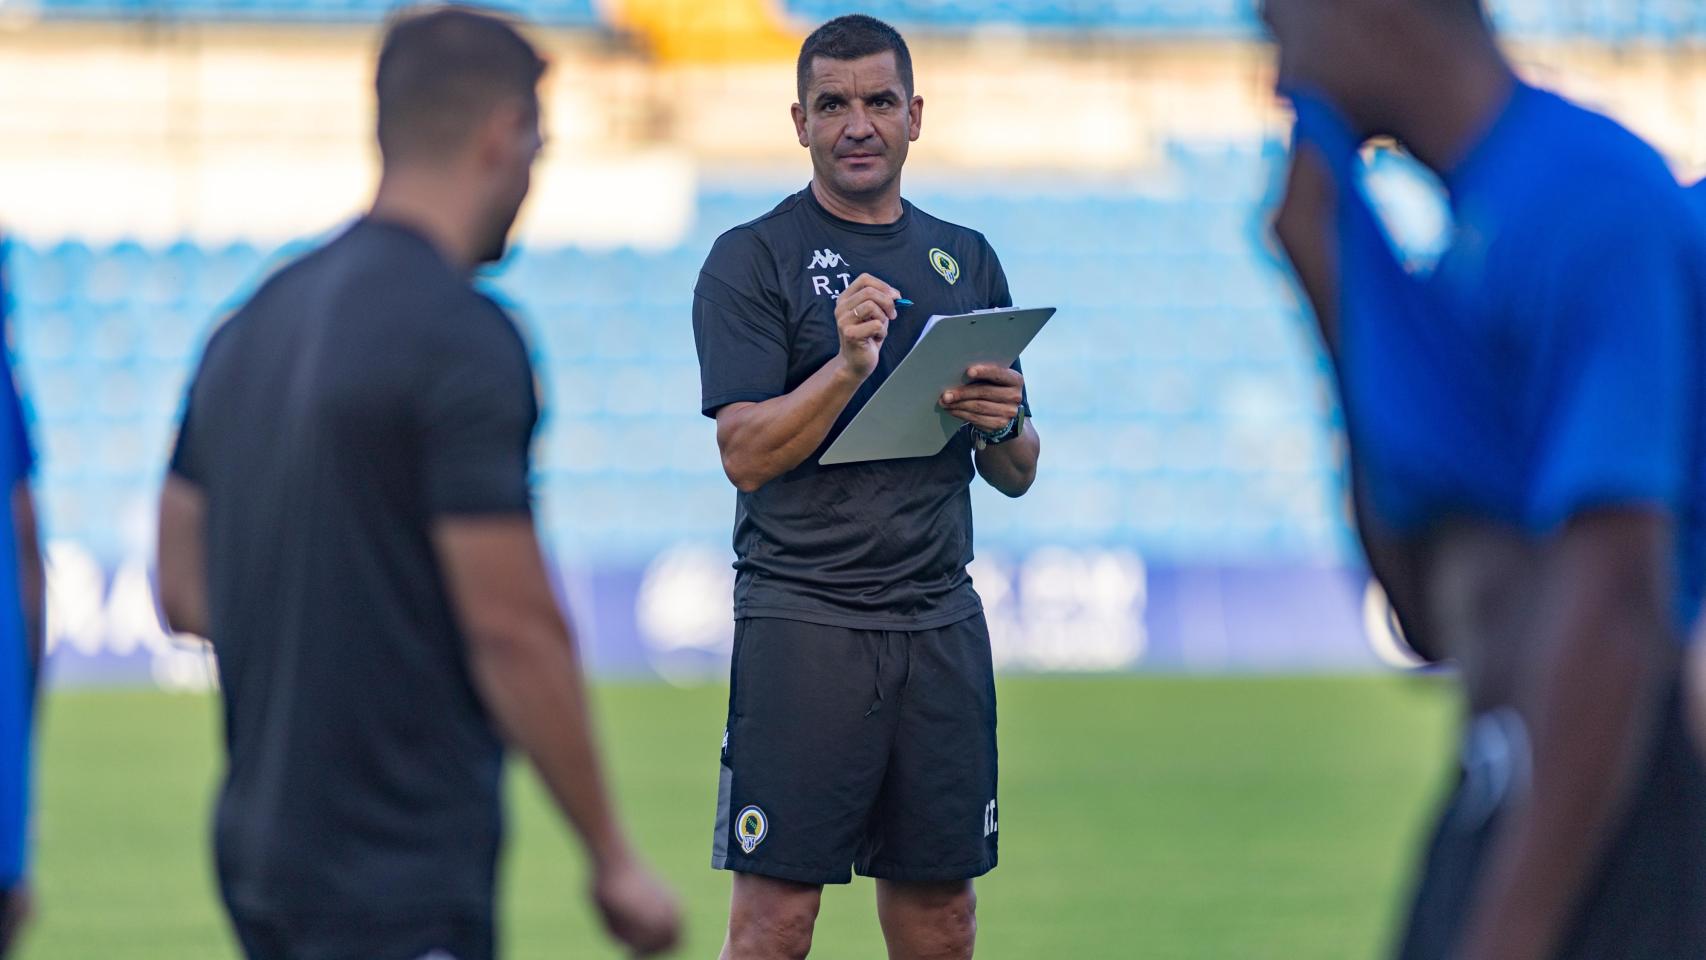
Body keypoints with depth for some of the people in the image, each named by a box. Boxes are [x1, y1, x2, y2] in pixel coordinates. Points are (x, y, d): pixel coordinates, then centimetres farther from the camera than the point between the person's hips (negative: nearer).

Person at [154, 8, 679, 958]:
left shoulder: (254, 325, 10)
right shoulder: (463, 337, -15)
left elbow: (185, 590, 14)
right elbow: (514, 627, -17)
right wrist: (615, 859, -10)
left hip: (264, 844, 9)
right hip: (402, 878, -9)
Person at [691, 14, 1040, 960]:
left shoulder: (966, 260, 15)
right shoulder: (752, 259, 0)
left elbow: (1014, 477, 16)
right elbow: (746, 453, -10)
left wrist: (1002, 426, -7)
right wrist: (848, 365, -24)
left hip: (941, 622, 5)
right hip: (801, 621, -5)